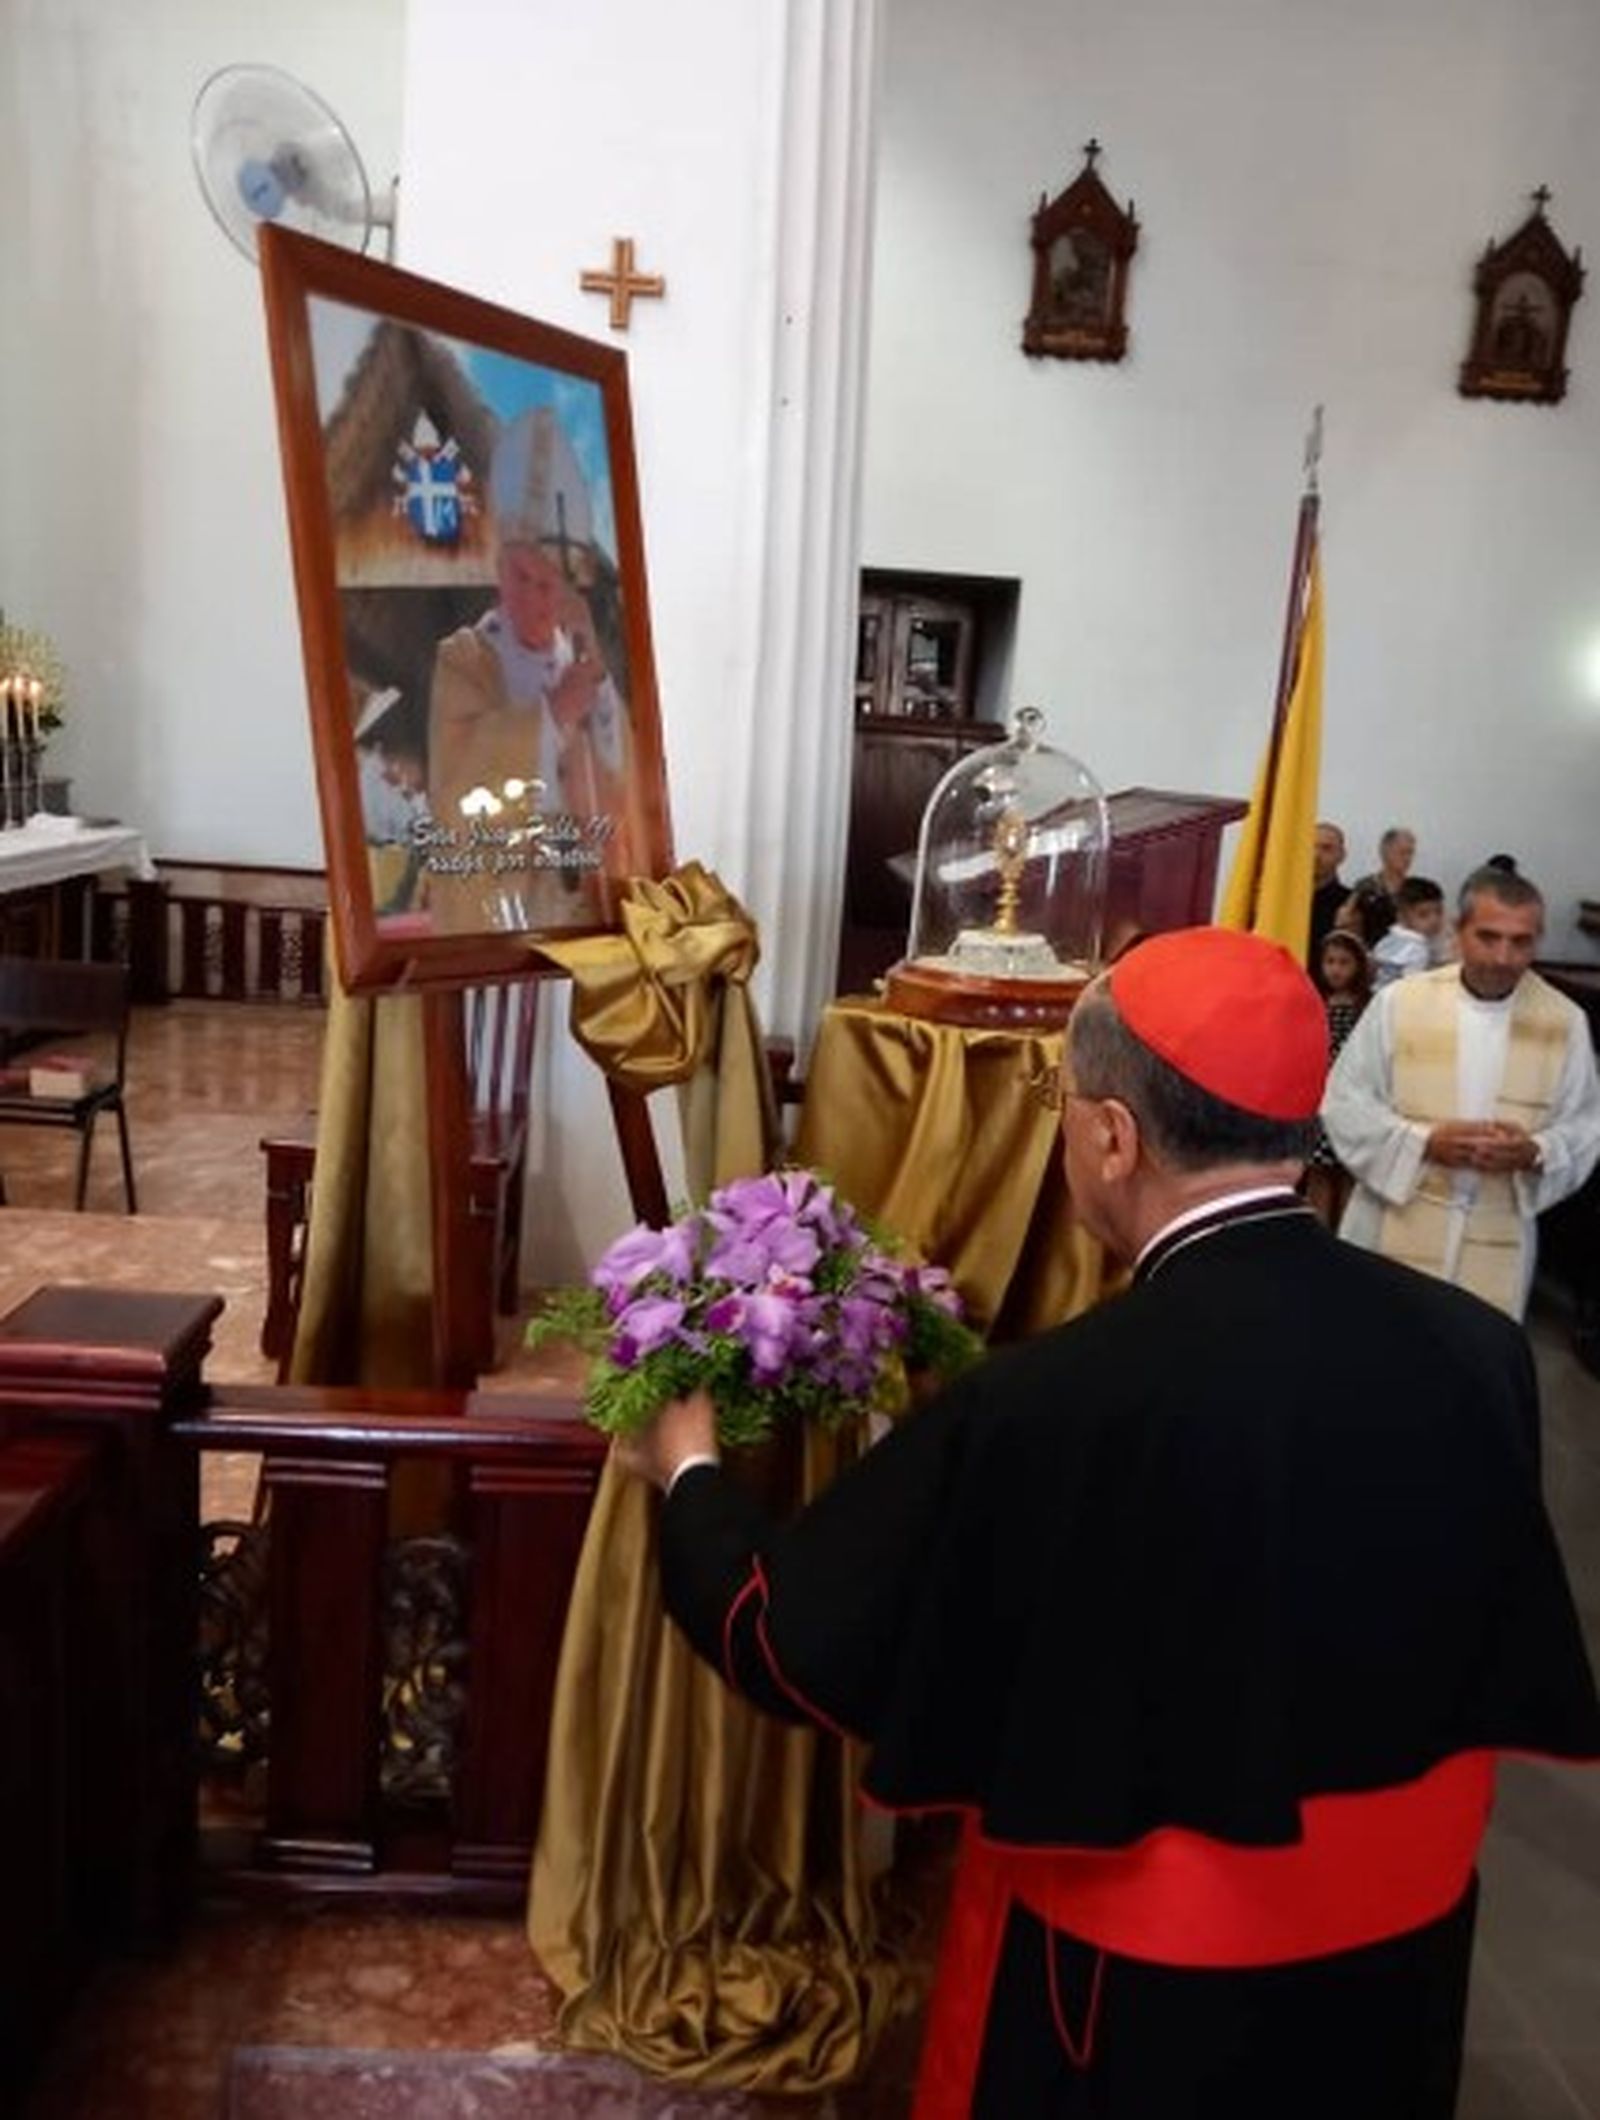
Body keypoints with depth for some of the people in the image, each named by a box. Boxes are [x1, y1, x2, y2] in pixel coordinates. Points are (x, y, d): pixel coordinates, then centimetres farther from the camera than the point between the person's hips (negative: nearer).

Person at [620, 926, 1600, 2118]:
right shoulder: (1476, 1352, -17)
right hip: (1403, 1927, 4)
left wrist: (689, 1474, 0)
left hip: (1138, 1972, -4)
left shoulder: (1057, 1404, -31)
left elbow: (795, 1637, -18)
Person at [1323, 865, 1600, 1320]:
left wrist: (1534, 1153, -16)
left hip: (1496, 1240, 1)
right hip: (1396, 1228, -1)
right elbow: (1344, 1103, -3)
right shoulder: (1400, 1002, -6)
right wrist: (1423, 1142, -17)